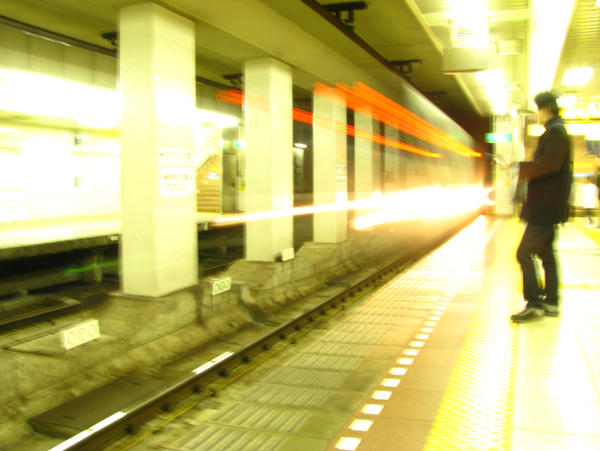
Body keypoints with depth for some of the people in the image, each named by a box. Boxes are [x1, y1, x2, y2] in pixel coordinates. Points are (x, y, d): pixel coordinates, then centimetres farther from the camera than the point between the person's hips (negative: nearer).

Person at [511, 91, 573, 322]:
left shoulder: (556, 133, -14)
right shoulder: (558, 132, 18)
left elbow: (548, 165, -26)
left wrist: (520, 168, -17)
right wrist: (520, 165, 17)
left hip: (546, 207, -11)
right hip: (548, 206, 11)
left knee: (525, 253, -10)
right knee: (546, 253, 14)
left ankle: (534, 304, -7)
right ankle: (551, 302, 20)